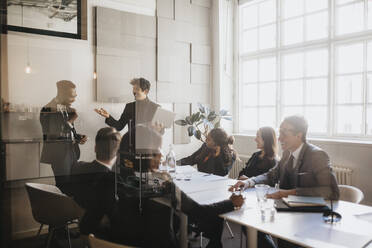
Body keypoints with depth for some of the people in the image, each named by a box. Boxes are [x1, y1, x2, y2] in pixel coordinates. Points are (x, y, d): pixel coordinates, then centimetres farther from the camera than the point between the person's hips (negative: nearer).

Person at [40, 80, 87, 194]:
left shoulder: (67, 109, 12)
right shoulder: (49, 110, -10)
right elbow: (53, 134, -17)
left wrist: (80, 138, 2)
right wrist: (71, 121, -12)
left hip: (71, 152, 7)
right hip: (59, 154, -7)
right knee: (64, 185, -7)